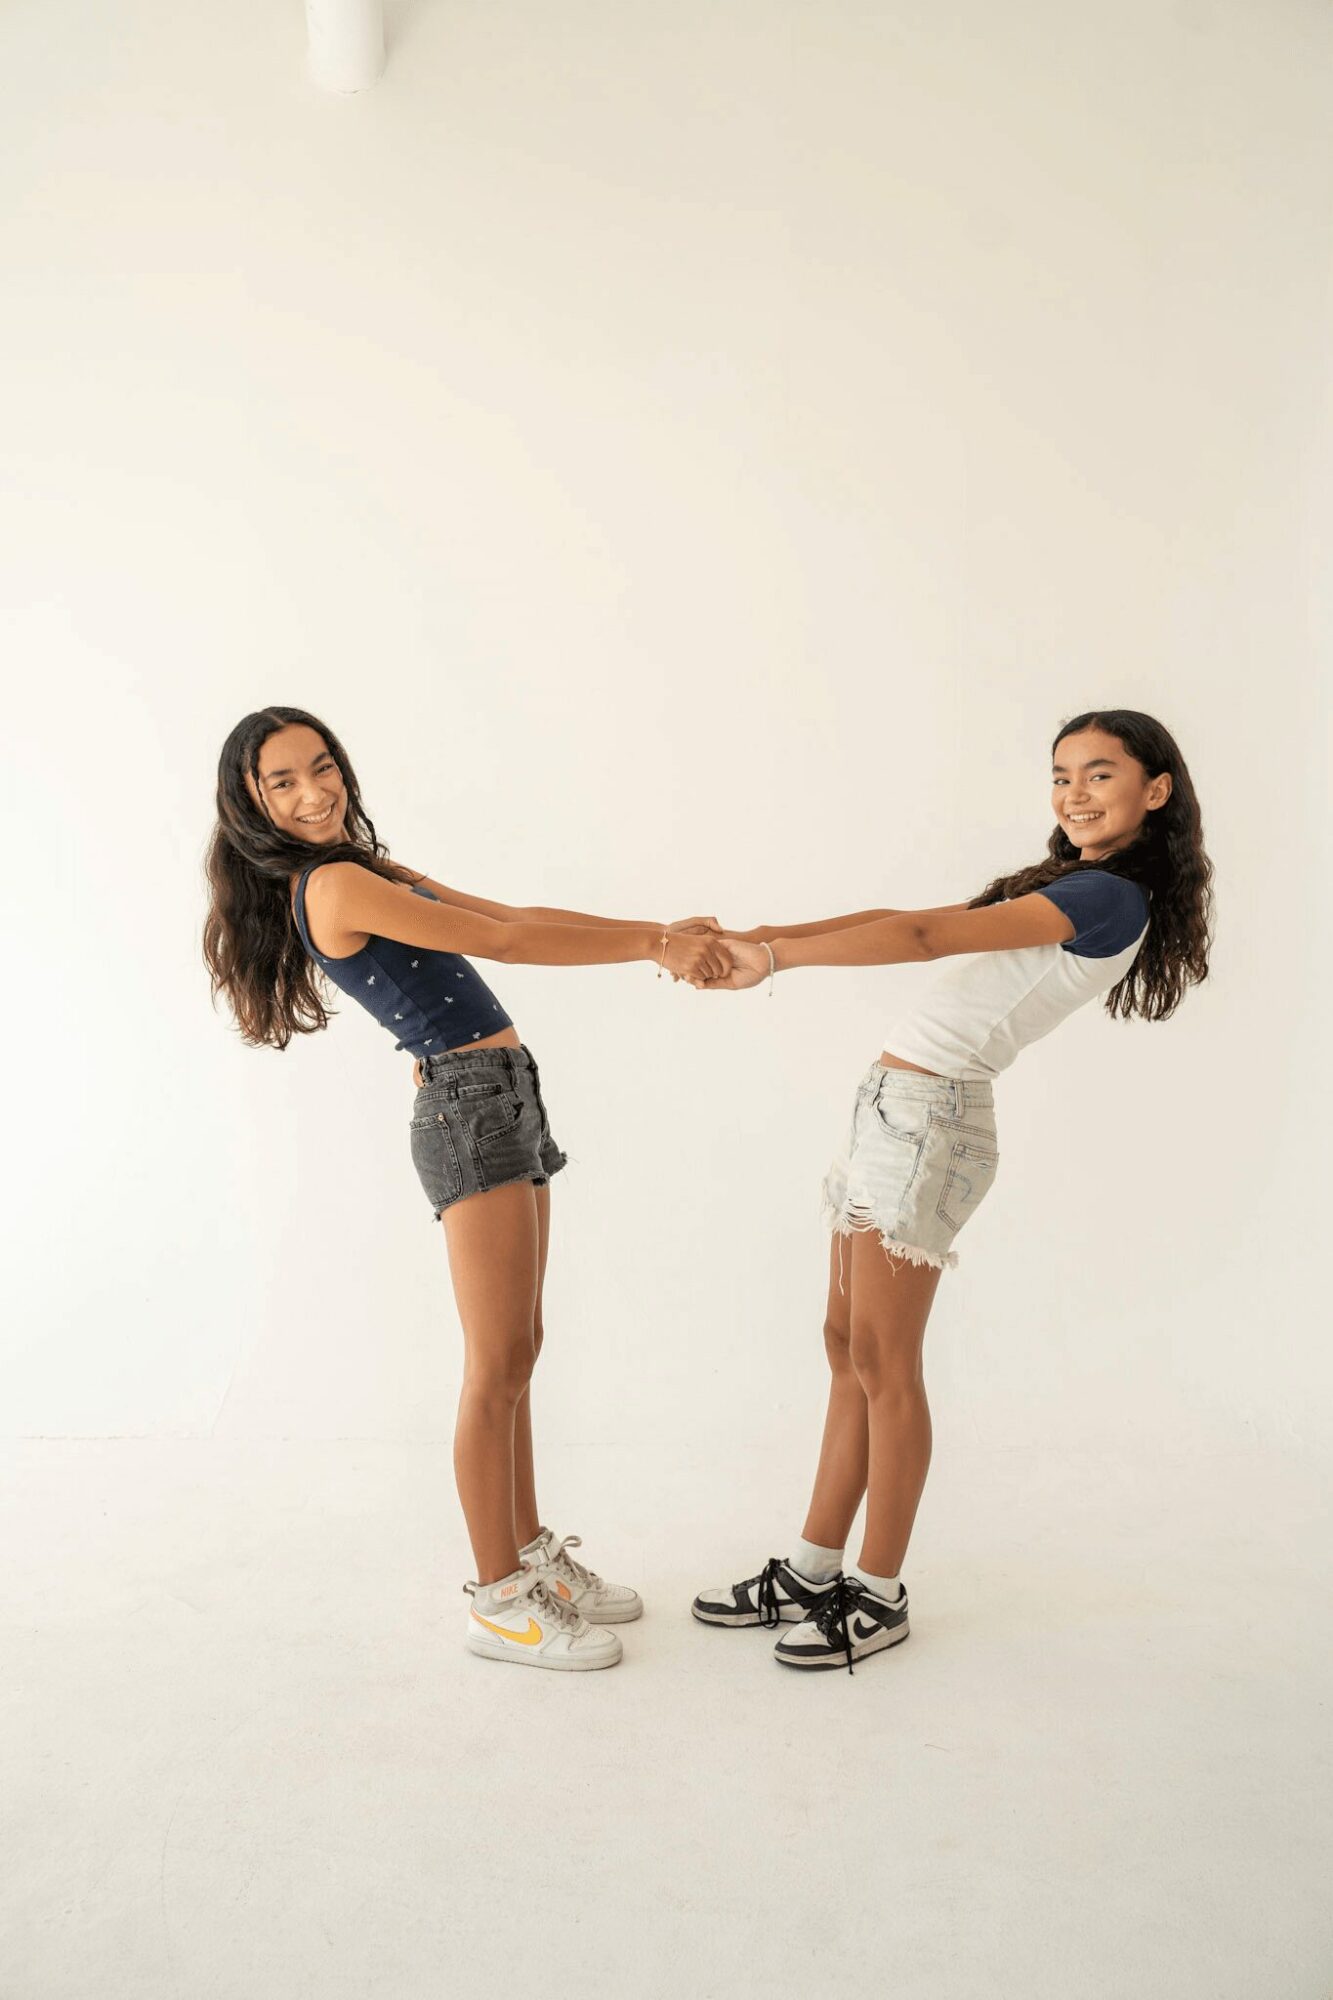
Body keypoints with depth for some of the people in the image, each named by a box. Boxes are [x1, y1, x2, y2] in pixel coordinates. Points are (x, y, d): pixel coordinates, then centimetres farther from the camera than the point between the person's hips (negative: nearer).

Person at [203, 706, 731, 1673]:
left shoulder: (371, 870, 17)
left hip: (507, 1104, 10)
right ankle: (501, 1602, 10)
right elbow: (500, 941, -17)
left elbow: (512, 916, 10)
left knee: (520, 1351, 15)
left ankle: (532, 1553, 28)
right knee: (497, 1367, -3)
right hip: (470, 1112, -10)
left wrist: (660, 933, -1)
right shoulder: (335, 884, -13)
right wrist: (657, 945, -15)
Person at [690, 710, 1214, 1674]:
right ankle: (812, 1572, 23)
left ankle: (880, 1596, 15)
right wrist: (774, 935, 5)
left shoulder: (1109, 896, -11)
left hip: (932, 1119, -9)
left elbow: (929, 936, -20)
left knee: (884, 1365, -1)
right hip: (892, 1107, 9)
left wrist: (774, 959, -22)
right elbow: (915, 921, 15)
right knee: (849, 1345, 12)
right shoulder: (1063, 886, 19)